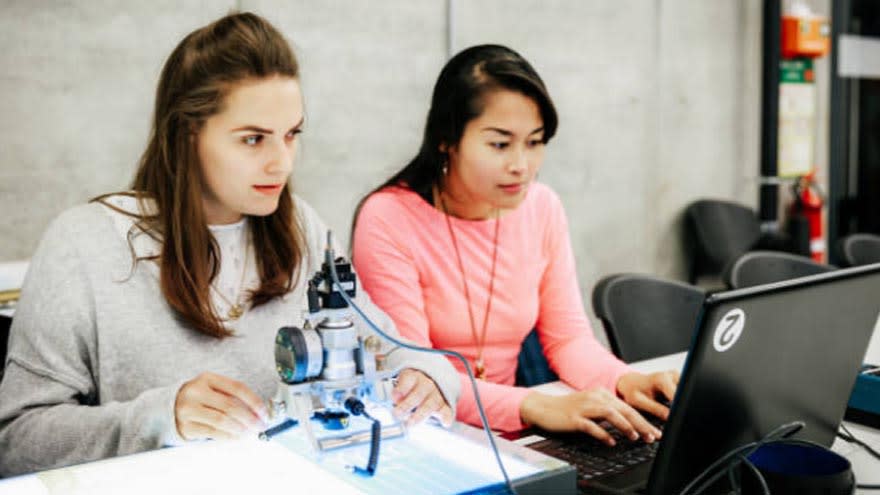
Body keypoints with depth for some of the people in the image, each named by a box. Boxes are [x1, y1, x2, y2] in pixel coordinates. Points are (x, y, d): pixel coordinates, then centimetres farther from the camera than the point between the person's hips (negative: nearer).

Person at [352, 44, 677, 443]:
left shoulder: (543, 209, 0)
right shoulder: (388, 220, -16)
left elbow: (568, 336, 4)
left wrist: (623, 381, -17)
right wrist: (535, 407, -32)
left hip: (506, 433, 4)